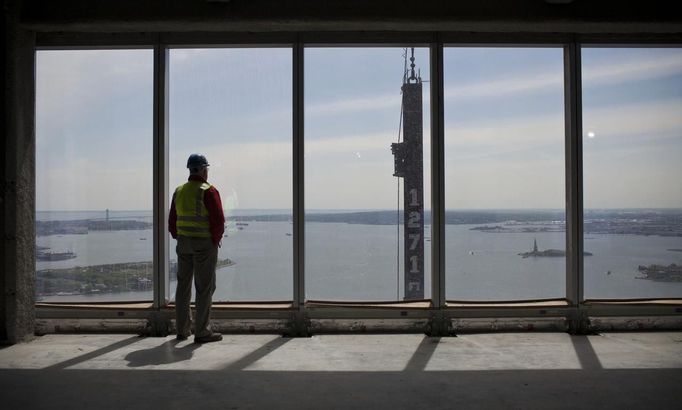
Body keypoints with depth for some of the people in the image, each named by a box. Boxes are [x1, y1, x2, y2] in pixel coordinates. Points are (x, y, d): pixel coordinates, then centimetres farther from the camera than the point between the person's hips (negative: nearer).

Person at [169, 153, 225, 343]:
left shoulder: (179, 191, 9)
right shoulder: (208, 191, -12)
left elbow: (172, 221, 13)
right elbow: (219, 220, -17)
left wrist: (179, 239, 17)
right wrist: (215, 240, -4)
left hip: (183, 244, 7)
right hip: (204, 244, -6)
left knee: (183, 286, 13)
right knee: (205, 287, -1)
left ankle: (182, 330, 20)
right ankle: (202, 332, 1)